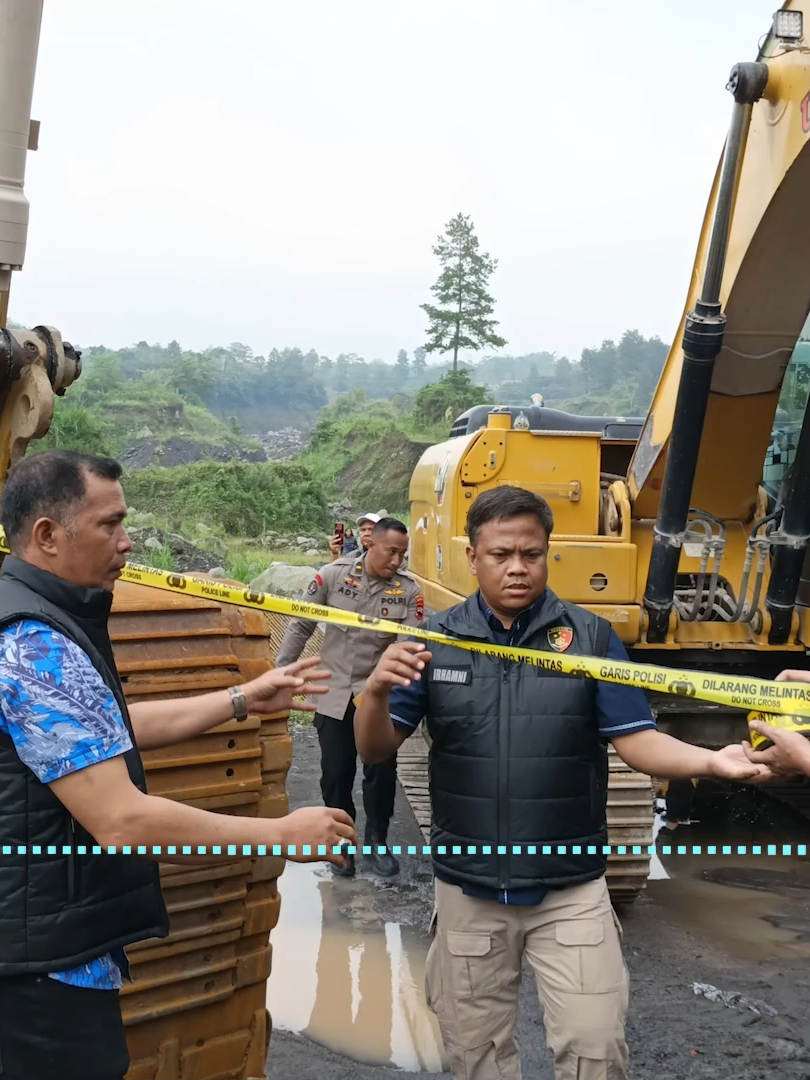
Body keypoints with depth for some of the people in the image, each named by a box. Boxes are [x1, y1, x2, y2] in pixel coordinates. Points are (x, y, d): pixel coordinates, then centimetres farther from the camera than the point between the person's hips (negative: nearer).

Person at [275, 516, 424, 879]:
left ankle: (377, 840, 25)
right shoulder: (332, 575, -9)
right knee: (335, 775, 8)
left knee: (382, 773, 4)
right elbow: (300, 626, -1)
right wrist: (279, 671, 1)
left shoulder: (409, 590, -8)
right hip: (334, 694, 0)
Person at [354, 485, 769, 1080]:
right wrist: (377, 691, -25)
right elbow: (375, 750, -3)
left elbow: (636, 739, -8)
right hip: (469, 890, 2)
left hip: (571, 889, -1)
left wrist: (711, 760, -28)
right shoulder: (436, 640, -3)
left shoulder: (590, 636, -6)